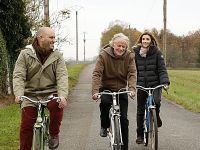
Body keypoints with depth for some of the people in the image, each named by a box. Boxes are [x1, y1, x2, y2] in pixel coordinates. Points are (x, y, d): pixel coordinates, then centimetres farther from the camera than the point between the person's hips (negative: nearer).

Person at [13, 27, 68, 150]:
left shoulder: (57, 56, 2)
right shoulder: (25, 54, 0)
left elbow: (62, 76, -10)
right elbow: (18, 76, -8)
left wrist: (63, 95, -28)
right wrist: (18, 94, -27)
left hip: (50, 93, 0)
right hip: (30, 94, 0)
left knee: (58, 105, -31)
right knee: (26, 125, -10)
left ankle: (54, 134, -6)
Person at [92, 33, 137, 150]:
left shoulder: (129, 56, -9)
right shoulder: (104, 55, -15)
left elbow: (132, 74, -15)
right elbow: (97, 74, -21)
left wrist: (132, 89, -34)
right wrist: (95, 91, -35)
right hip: (106, 87, -2)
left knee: (123, 119, -1)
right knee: (105, 101, -35)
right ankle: (104, 126, -9)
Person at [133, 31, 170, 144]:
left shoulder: (157, 52, -1)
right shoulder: (135, 53, 4)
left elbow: (162, 69, -3)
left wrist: (165, 82, -16)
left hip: (155, 84, -2)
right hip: (141, 85, 2)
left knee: (156, 102, -29)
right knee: (140, 110, 6)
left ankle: (156, 118, 4)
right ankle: (140, 135, 19)